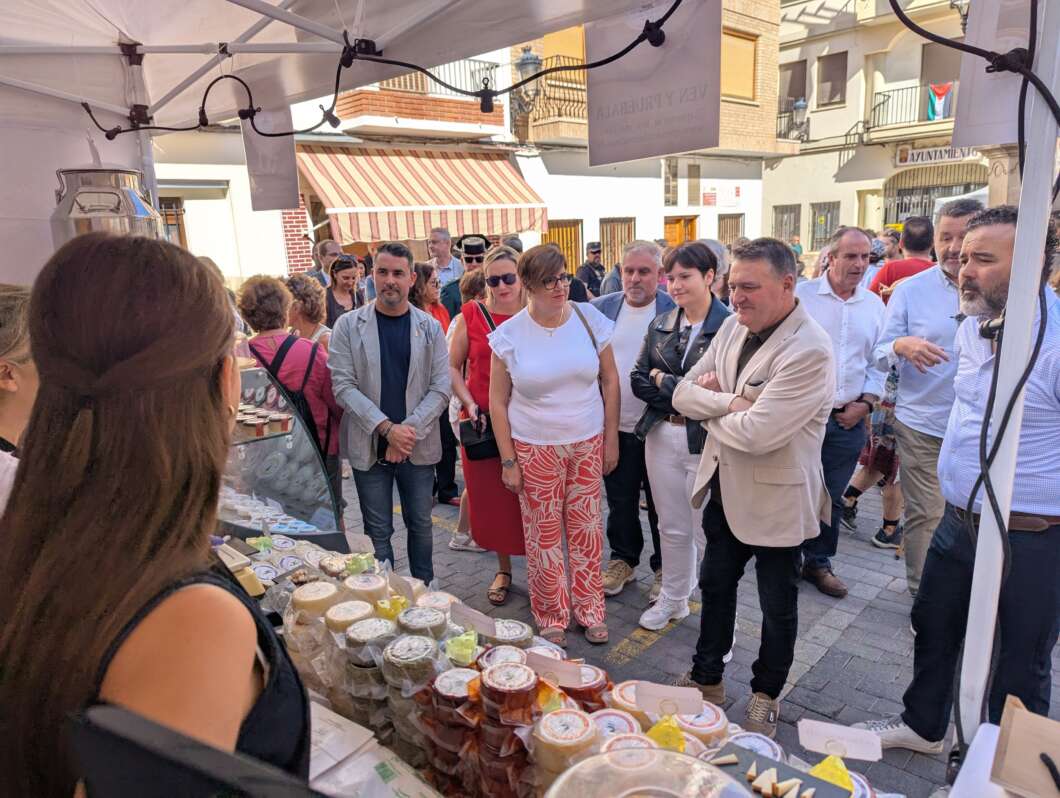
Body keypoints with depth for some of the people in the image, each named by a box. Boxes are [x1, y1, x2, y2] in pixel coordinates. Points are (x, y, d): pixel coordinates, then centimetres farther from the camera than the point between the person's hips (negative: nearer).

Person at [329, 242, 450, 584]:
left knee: (420, 524, 14)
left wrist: (409, 430, -15)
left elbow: (440, 388, -3)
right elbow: (343, 386, -8)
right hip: (368, 446, -1)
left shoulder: (430, 328, 1)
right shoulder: (348, 326, -2)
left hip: (418, 446, 1)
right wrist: (387, 428, -17)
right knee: (378, 530, 9)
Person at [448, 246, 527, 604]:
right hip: (483, 421, 1)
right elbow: (452, 366, 6)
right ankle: (503, 570, 33)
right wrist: (469, 403, -6)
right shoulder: (471, 315, 0)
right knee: (491, 498, 11)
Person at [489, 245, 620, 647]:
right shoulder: (509, 334, -7)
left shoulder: (590, 319, -4)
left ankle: (589, 609, 32)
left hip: (588, 444, 2)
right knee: (543, 536, 8)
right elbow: (498, 401, -2)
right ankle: (551, 617, 29)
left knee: (587, 530, 11)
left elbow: (610, 380, 4)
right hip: (535, 449, -1)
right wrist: (508, 461, -2)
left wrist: (611, 439, 4)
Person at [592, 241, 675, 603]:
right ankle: (622, 560, 36)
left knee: (661, 503, 12)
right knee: (619, 500, 17)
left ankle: (665, 568, 31)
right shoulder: (601, 308, 1)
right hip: (615, 425, 3)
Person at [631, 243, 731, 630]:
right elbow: (639, 380, 5)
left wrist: (663, 380, -9)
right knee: (672, 528, 19)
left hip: (706, 442, -5)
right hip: (661, 437, 6)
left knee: (709, 533, 6)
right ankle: (672, 599, 37)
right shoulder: (660, 326, 8)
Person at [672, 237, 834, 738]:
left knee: (777, 605, 16)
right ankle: (707, 677, 43)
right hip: (725, 486, 7)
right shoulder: (732, 326, -2)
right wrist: (731, 403, -21)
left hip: (776, 497, -7)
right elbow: (683, 393, -3)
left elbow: (756, 433, -32)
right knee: (715, 584, 22)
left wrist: (711, 411, -14)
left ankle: (766, 695, 39)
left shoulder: (809, 351, -26)